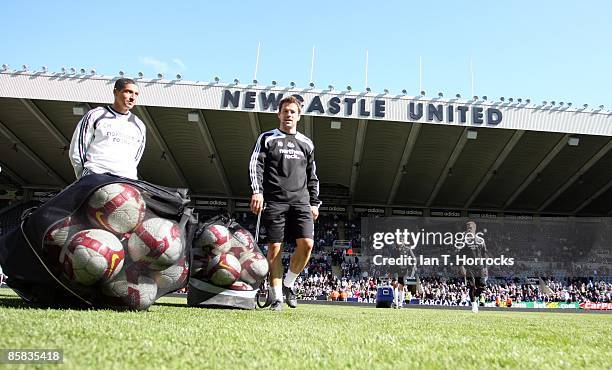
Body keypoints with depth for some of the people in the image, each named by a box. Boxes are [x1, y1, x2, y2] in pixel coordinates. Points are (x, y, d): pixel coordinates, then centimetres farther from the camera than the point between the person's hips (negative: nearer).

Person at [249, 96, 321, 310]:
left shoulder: (306, 143, 20)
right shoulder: (267, 138, 11)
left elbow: (312, 176, 22)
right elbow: (255, 165, 1)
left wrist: (314, 203, 15)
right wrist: (257, 191, -13)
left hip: (301, 200, 2)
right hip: (274, 200, -2)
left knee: (306, 244, -13)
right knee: (275, 247, -3)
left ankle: (288, 284, 10)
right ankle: (276, 296, 7)